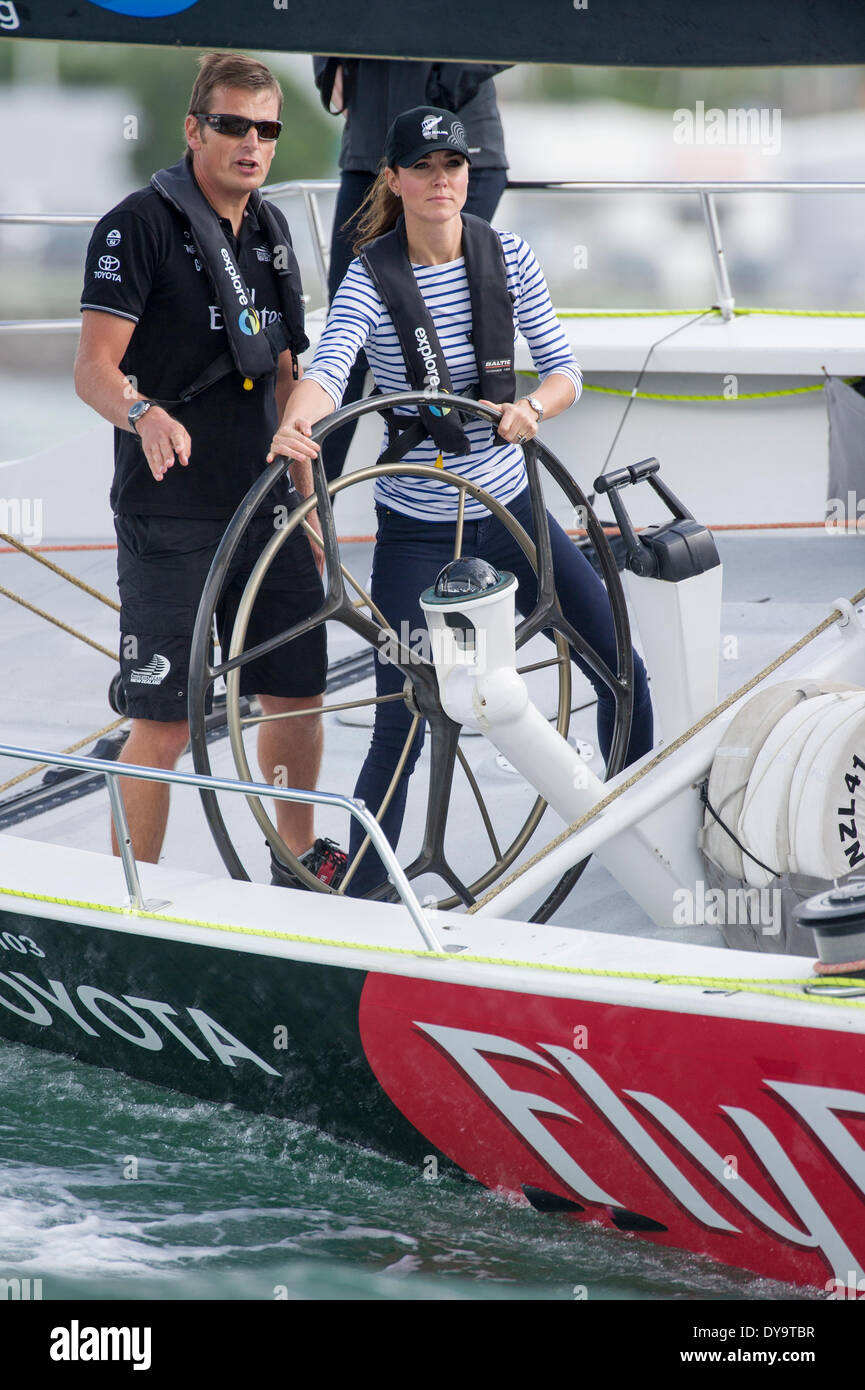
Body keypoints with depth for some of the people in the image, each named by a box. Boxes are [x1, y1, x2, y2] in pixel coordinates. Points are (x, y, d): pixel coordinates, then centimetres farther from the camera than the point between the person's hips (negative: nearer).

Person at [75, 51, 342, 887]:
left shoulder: (271, 230, 12)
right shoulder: (141, 224, -11)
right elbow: (94, 367, -17)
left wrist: (308, 501, 19)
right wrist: (144, 415, -38)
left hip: (265, 510, 7)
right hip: (170, 520, -7)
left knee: (299, 695, 12)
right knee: (165, 725, -6)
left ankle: (299, 857, 33)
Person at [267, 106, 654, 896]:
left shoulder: (509, 259, -3)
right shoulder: (371, 279, -13)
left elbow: (565, 369, -1)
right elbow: (330, 368, -29)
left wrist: (531, 408, -24)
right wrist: (297, 420, -52)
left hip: (510, 511, 4)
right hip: (416, 532, -4)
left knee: (624, 673, 4)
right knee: (399, 726, -5)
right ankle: (362, 897, 7)